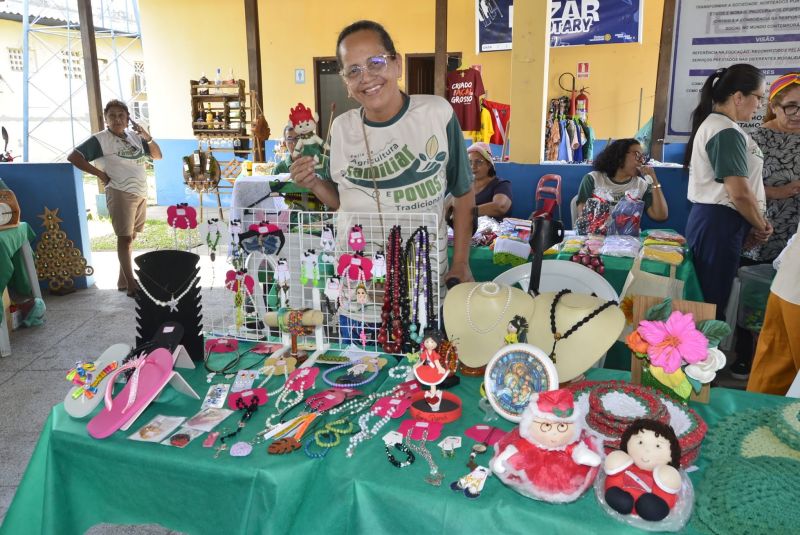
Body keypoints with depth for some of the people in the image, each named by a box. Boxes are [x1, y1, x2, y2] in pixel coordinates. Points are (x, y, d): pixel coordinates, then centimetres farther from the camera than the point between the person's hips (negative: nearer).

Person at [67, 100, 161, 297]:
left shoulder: (135, 137, 11)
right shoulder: (100, 139, -6)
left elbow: (157, 156, 14)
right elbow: (73, 157, -10)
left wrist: (148, 137, -2)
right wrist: (100, 174, -10)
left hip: (141, 194, 6)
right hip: (121, 194, -6)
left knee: (131, 237, 12)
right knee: (124, 238, -6)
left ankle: (123, 280, 22)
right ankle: (131, 284, -2)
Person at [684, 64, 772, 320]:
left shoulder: (713, 124, 17)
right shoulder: (727, 132, -15)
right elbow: (740, 193, -21)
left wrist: (753, 223, 13)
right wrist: (761, 226, -2)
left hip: (709, 218, 10)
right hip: (719, 223, -10)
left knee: (704, 298, 13)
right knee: (713, 302, -4)